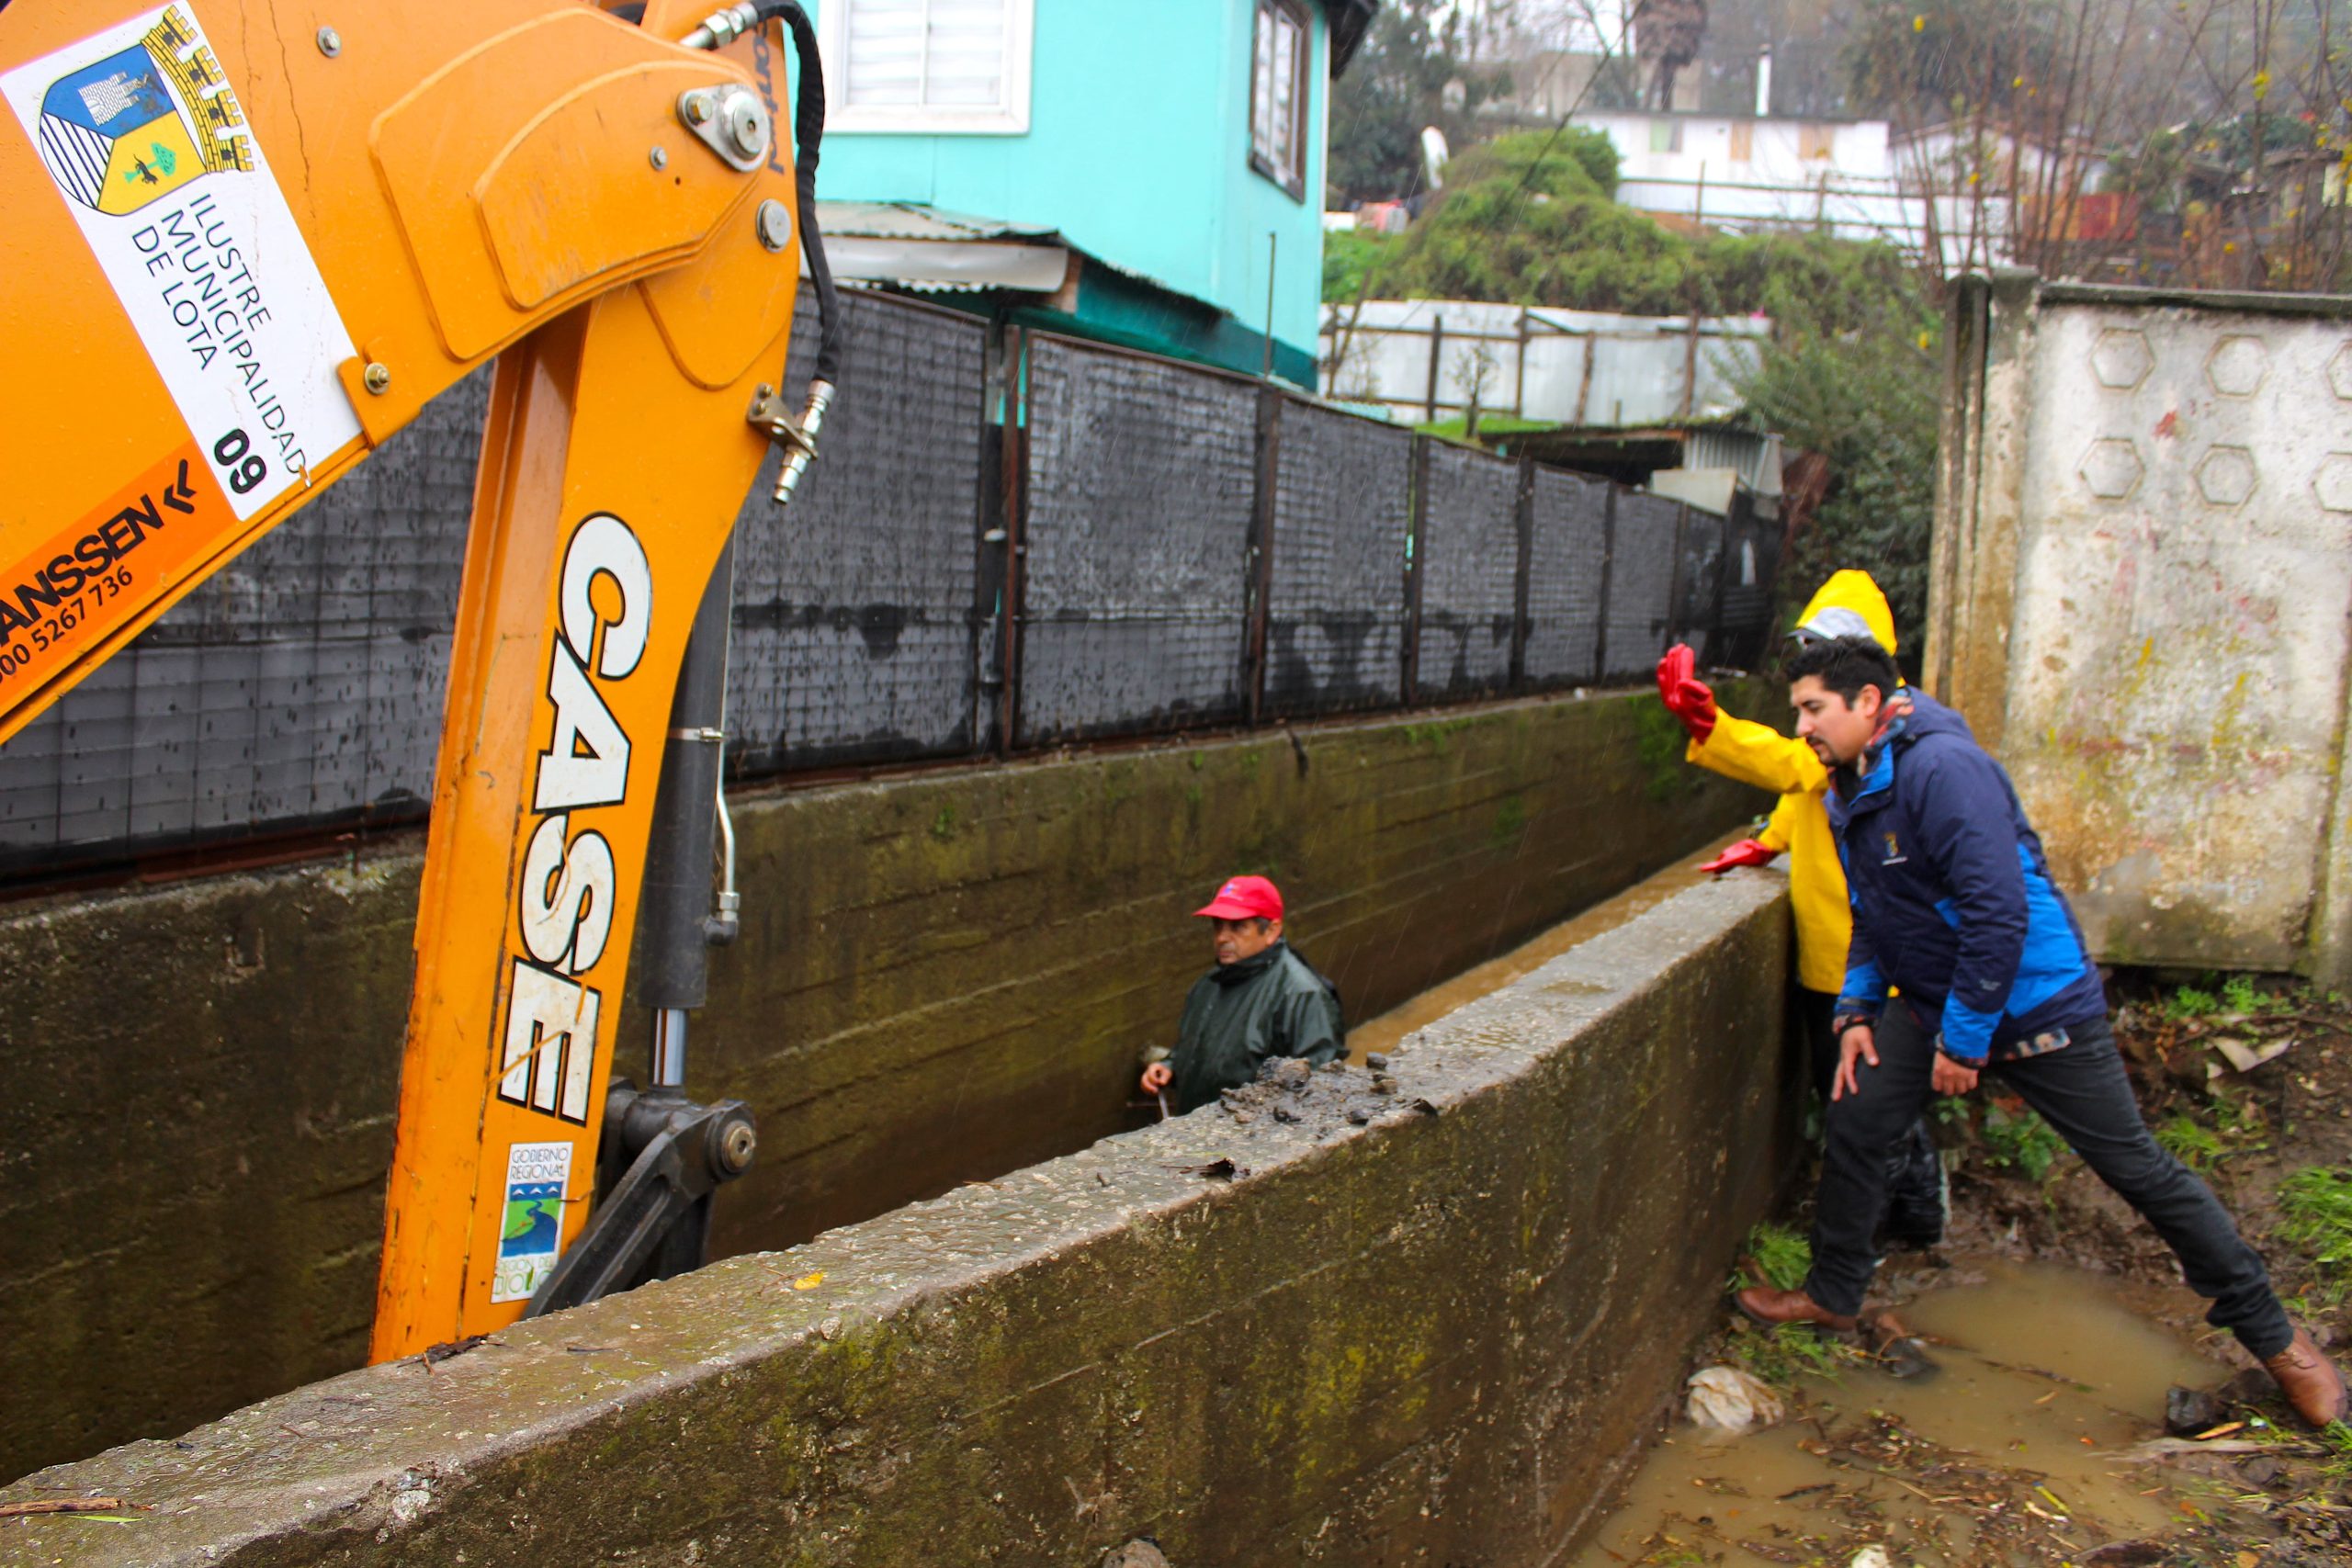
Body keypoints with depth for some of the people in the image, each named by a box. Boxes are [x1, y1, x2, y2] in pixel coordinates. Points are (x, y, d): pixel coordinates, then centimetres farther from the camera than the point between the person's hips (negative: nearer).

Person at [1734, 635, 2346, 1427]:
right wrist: (1857, 1008, 6)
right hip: (1931, 1002, 8)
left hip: (2035, 1005, -8)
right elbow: (1873, 914, 17)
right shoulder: (1851, 789, 5)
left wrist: (1963, 1039, -22)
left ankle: (2271, 1334, 18)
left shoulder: (1941, 767, -25)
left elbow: (1998, 913, -29)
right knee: (1854, 1125, 1)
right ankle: (1833, 1296, 22)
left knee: (2137, 1167, 2)